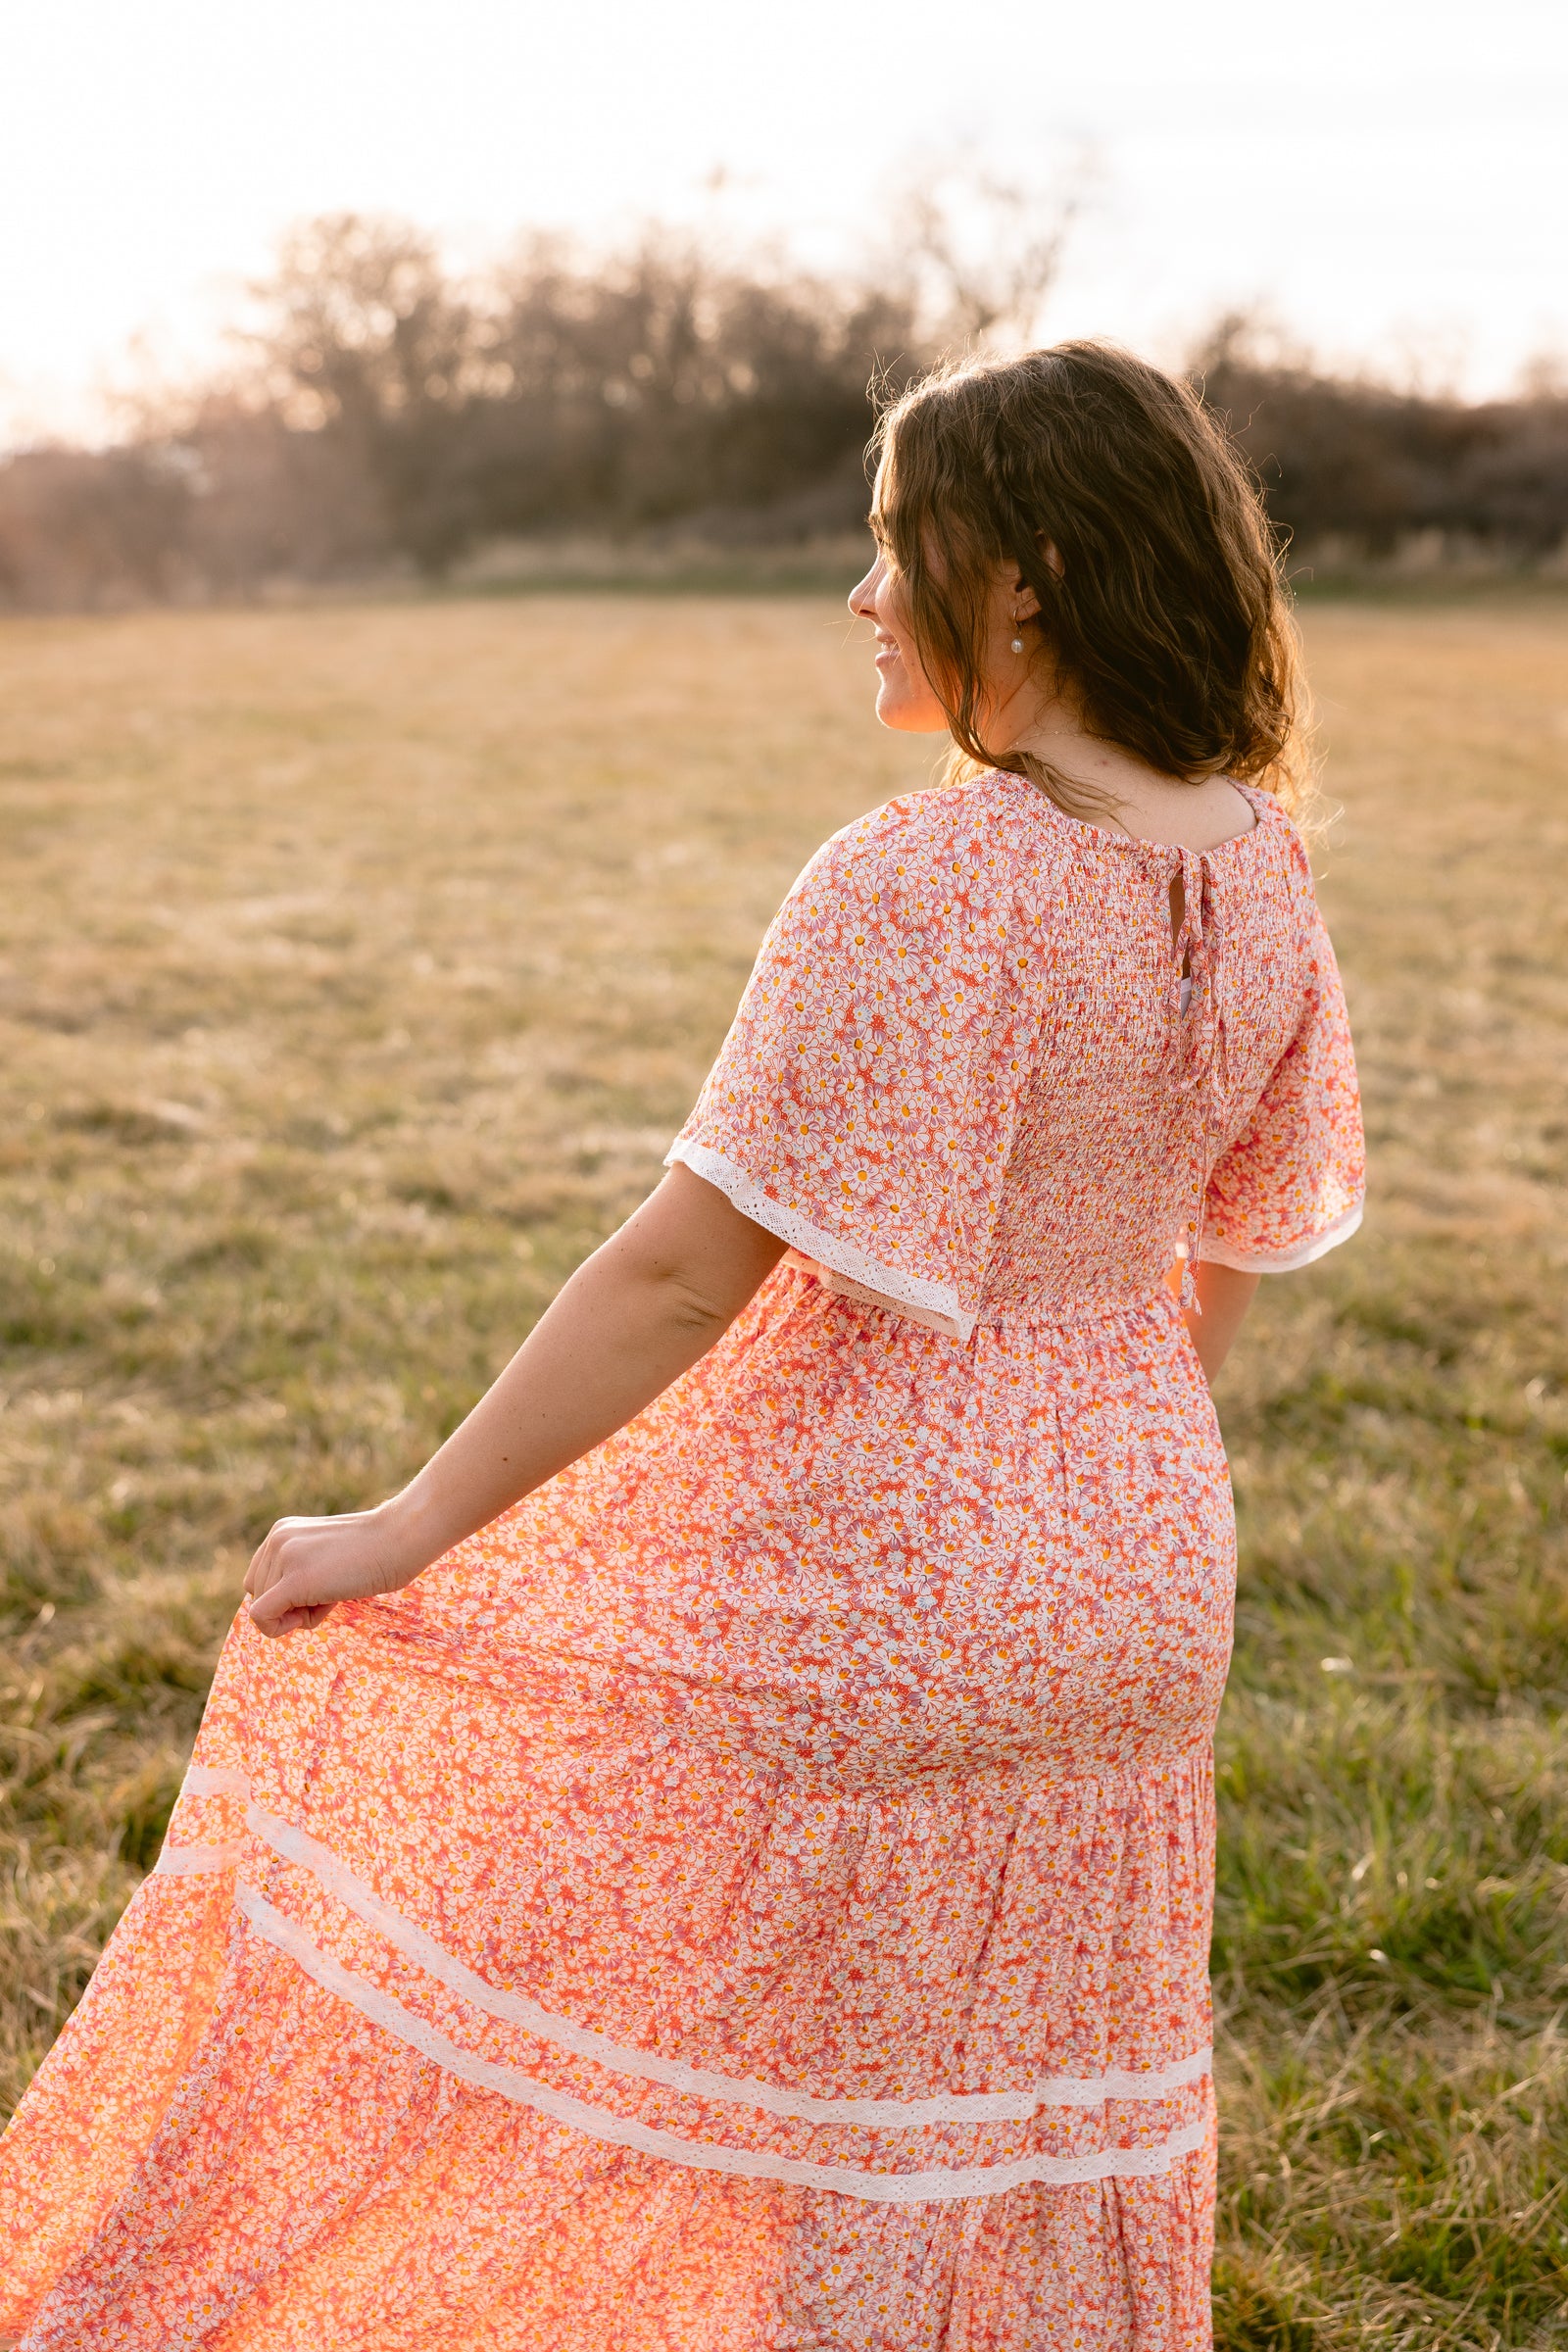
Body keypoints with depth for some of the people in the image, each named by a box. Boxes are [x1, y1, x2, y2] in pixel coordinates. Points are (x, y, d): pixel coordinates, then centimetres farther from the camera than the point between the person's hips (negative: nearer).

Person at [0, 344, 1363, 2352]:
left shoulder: (913, 889, -24)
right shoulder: (1262, 883, -1)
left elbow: (683, 1275, -23)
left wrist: (405, 1531, -14)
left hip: (864, 1581, -7)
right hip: (1133, 1587, 7)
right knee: (1013, 2112, 22)